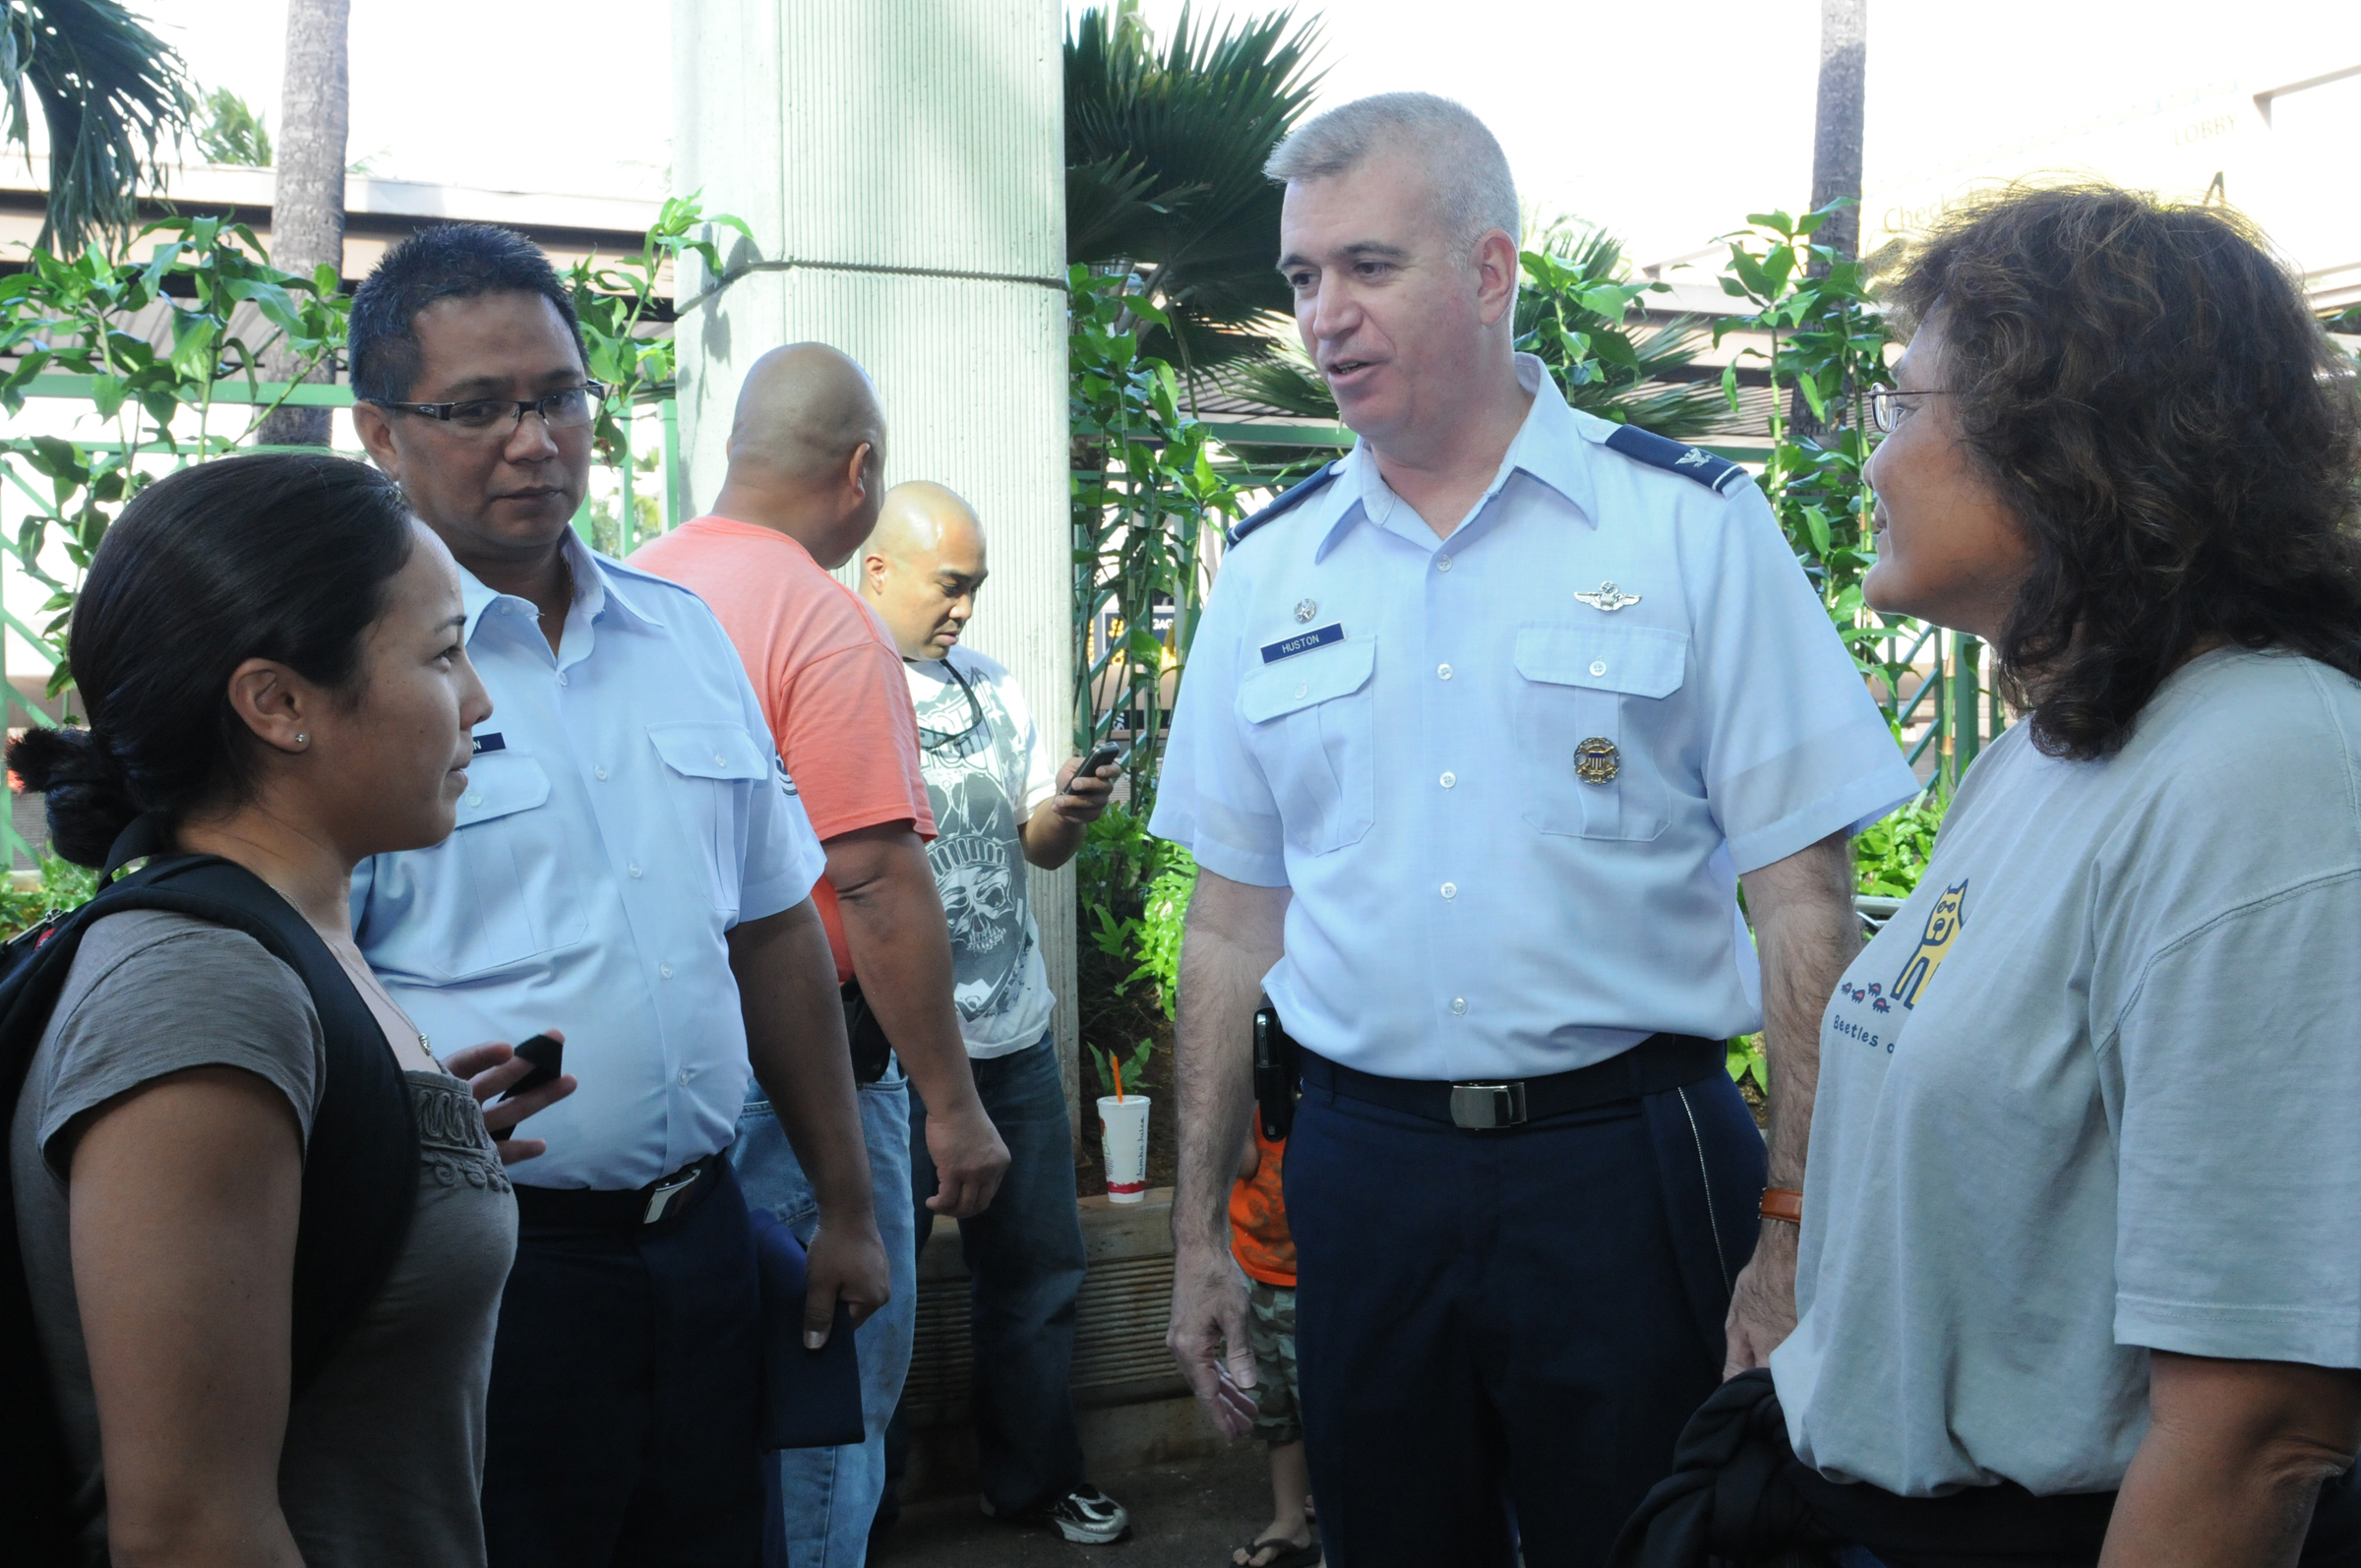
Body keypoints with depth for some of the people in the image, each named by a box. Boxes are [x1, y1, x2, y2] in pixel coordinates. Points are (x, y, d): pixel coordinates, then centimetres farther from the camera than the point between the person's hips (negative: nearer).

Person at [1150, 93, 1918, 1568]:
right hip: (1362, 1161, 3)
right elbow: (1236, 920, 11)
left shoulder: (1691, 523, -4)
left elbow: (1803, 904, -6)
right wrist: (1199, 1232, 10)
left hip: (1631, 1167, -3)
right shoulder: (1270, 566, 7)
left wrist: (1798, 1237, -11)